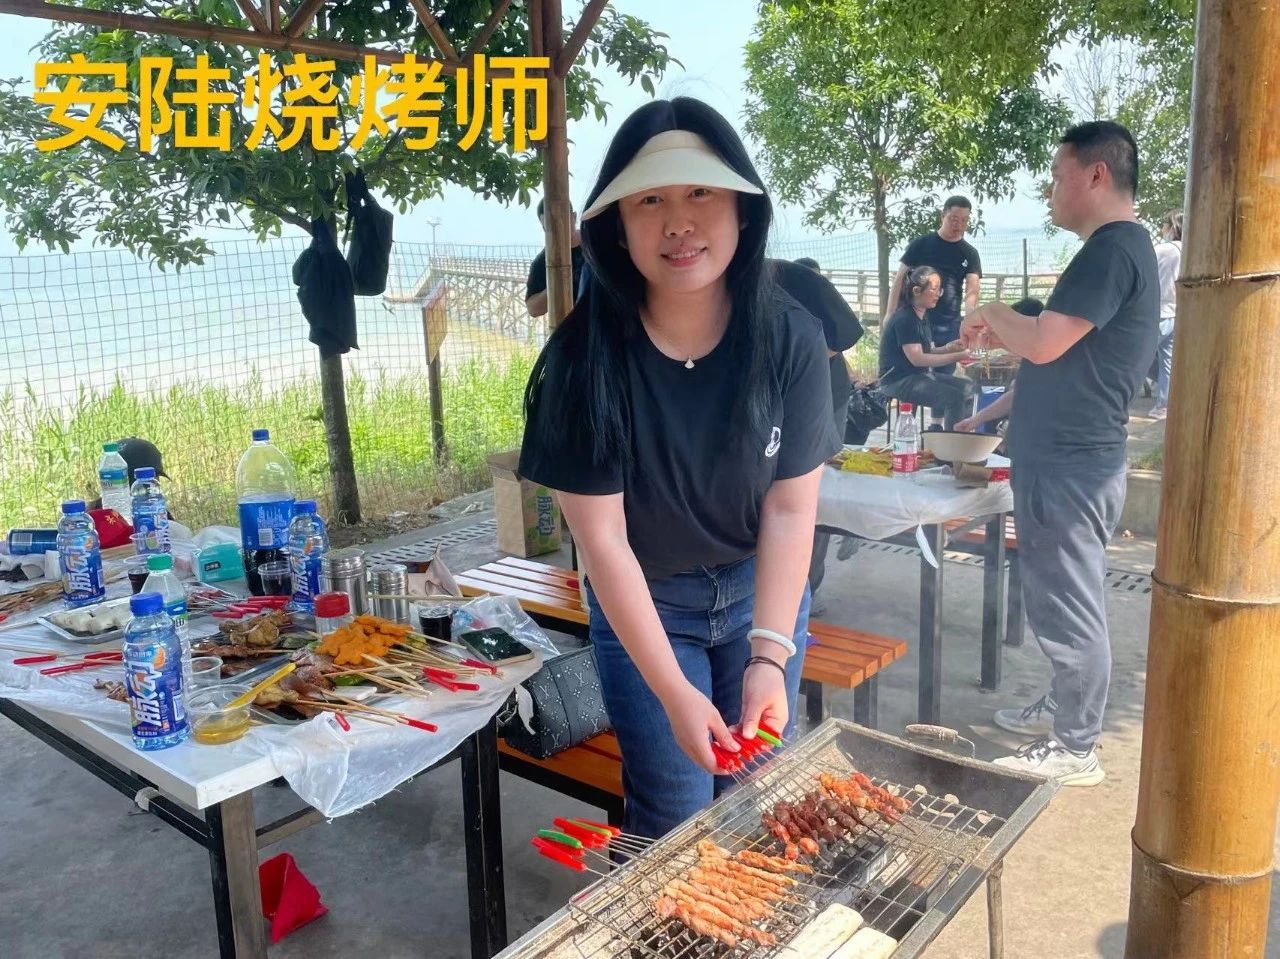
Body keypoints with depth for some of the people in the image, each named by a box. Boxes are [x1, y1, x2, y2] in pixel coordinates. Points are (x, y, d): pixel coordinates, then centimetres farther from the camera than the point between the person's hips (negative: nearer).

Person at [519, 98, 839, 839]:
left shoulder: (791, 339, -18)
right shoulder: (588, 354, -24)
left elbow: (791, 510, -14)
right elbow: (603, 537, -21)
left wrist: (769, 654, -23)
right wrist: (673, 691, -23)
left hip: (763, 591, 2)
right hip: (640, 605, -1)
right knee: (674, 817, 4)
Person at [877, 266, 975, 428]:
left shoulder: (922, 316, 14)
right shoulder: (904, 319, -16)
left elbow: (925, 352, 13)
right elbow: (916, 359, -22)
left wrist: (947, 348, -7)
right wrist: (957, 357, -22)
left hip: (921, 374, 10)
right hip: (899, 380, -10)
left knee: (969, 388, 3)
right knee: (955, 397, -23)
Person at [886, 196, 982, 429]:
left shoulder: (970, 254, 5)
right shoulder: (921, 244, 2)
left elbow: (972, 290, -6)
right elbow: (900, 278, 1)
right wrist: (890, 313, -8)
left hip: (949, 323, 2)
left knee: (944, 375, 8)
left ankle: (937, 426, 18)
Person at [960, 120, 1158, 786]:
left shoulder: (1113, 248, -16)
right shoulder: (1119, 247, 17)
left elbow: (1045, 343, -24)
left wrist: (992, 314, -6)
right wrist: (1001, 336, 13)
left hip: (1070, 464, -10)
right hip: (1063, 457, 10)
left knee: (1068, 606, -1)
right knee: (1060, 600, 20)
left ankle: (1075, 750, 11)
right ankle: (1062, 710, 35)